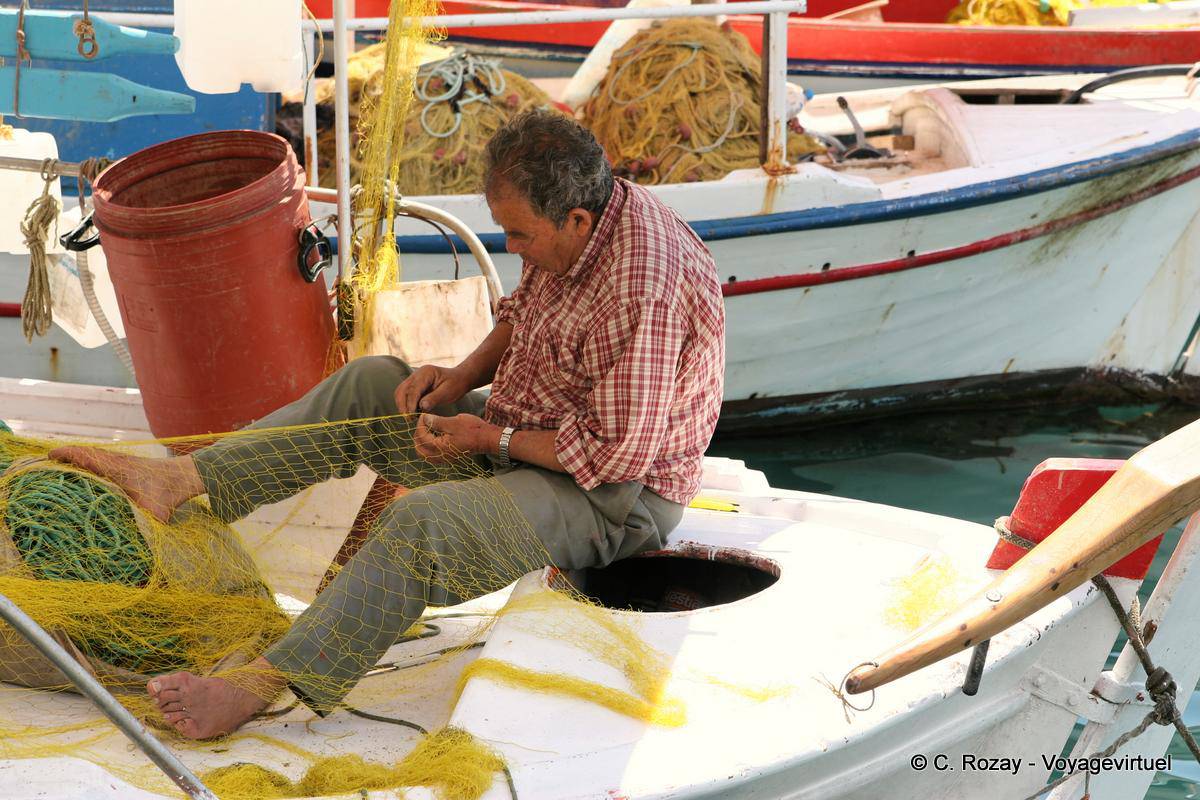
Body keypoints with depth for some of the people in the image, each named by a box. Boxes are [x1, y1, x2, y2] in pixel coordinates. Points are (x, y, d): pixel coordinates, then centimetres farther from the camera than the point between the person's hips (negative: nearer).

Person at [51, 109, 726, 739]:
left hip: (615, 499, -10)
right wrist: (465, 376, 0)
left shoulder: (643, 289, -32)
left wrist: (490, 437, -19)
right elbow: (523, 313, 18)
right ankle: (182, 480, 1)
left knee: (422, 521, -31)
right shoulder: (581, 219, -2)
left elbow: (615, 454, -28)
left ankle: (260, 687, -29)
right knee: (370, 384, 5)